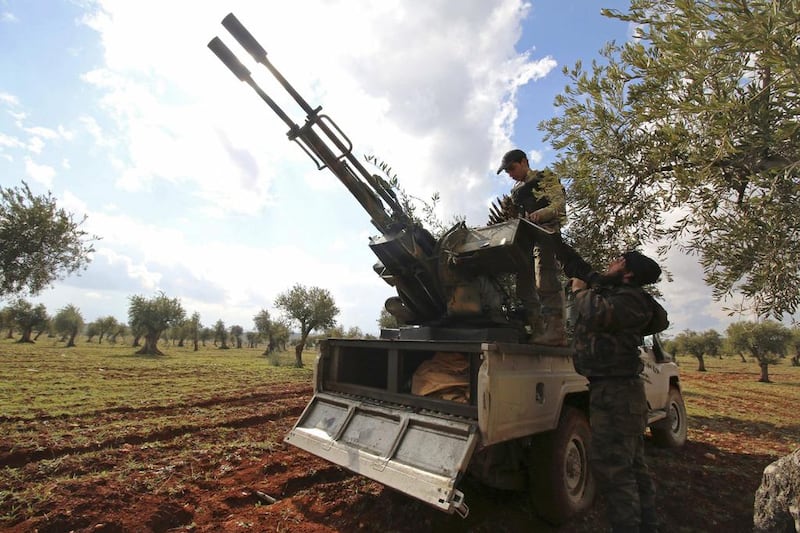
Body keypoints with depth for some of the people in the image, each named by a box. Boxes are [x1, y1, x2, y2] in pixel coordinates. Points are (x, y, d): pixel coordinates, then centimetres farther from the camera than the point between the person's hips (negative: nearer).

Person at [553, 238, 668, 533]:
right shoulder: (604, 288, 12)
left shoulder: (631, 299, -14)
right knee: (632, 465, 17)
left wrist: (580, 291, -13)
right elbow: (575, 265, 19)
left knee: (611, 466, -5)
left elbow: (598, 314, -32)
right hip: (617, 390, 10)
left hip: (616, 393, -9)